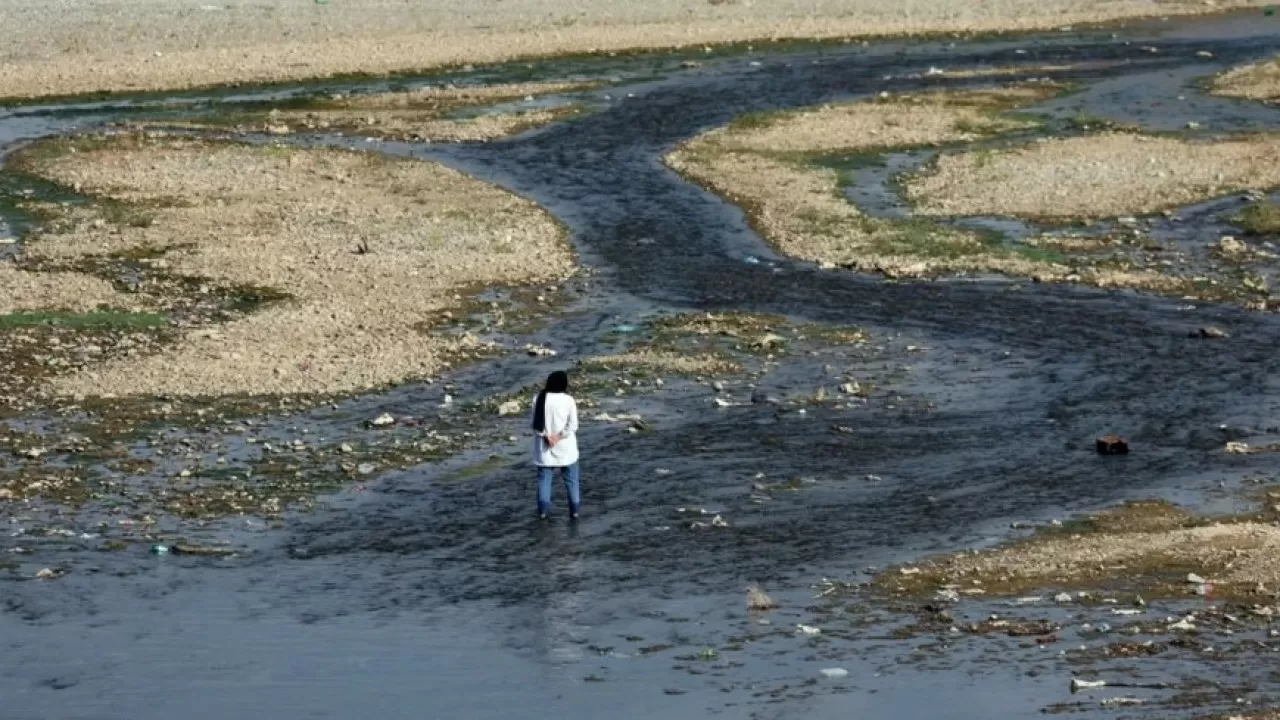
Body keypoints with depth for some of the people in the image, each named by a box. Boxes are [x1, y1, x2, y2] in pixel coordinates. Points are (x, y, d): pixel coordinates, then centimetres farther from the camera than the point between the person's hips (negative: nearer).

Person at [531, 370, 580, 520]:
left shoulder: (540, 399, -6)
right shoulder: (568, 400, -12)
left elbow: (536, 423, -5)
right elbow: (573, 425, -14)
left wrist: (547, 437, -8)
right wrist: (558, 437, -12)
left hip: (544, 448, 1)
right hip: (565, 448, -1)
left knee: (544, 479, 10)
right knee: (571, 480, 11)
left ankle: (543, 510, 6)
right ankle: (574, 510, 14)